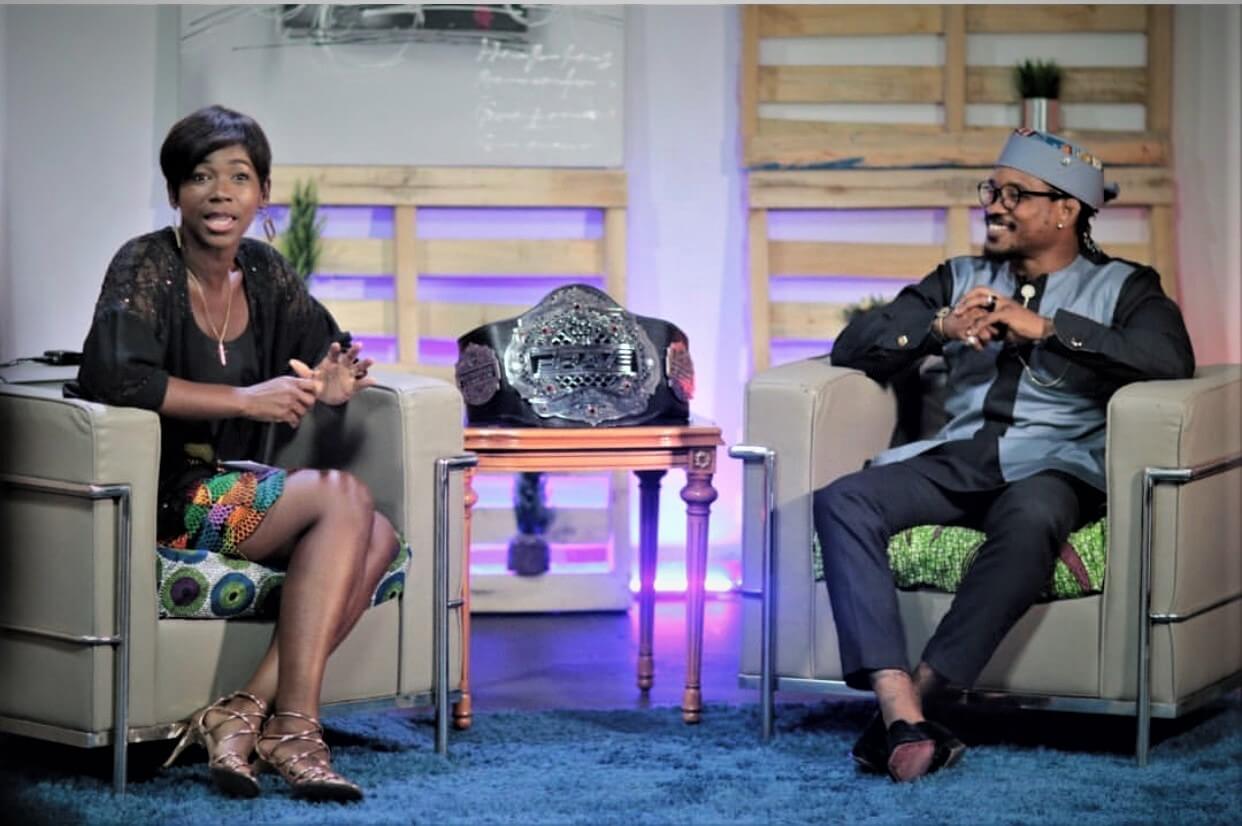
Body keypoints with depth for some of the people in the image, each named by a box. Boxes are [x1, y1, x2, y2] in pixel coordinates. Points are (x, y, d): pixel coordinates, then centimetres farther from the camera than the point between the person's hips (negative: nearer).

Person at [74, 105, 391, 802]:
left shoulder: (265, 272, 10)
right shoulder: (147, 268, -12)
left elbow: (329, 348, 20)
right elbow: (113, 376, -27)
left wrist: (333, 382, -6)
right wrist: (247, 399, -25)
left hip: (234, 489, 8)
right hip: (161, 499, -8)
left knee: (379, 539, -16)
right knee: (345, 496, -25)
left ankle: (243, 712, -24)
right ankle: (294, 729, -28)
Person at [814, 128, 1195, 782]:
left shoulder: (1123, 288, 12)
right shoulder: (960, 279, 23)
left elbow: (1171, 360, -10)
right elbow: (853, 350, 13)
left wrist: (1044, 327, -14)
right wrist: (941, 326, -6)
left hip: (1054, 466, -4)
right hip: (957, 459, 4)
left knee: (1028, 520, -41)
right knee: (841, 502, -26)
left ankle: (916, 696, -37)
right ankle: (906, 723, -38)